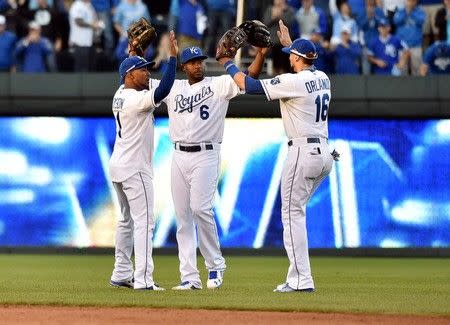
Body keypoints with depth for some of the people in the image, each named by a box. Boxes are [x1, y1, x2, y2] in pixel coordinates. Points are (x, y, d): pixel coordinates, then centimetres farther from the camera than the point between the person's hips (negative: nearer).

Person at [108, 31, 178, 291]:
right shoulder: (136, 99, -19)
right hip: (135, 168, -10)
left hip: (118, 166, 10)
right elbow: (163, 91, -34)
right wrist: (173, 57, -31)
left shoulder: (120, 94, 7)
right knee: (144, 221, -11)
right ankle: (143, 279, -18)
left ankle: (122, 274, 21)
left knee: (127, 220, 19)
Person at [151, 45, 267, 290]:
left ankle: (215, 264, 0)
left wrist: (261, 52, -25)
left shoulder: (219, 85, 2)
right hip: (179, 157, 5)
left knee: (200, 208, -18)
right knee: (182, 216, 2)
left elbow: (250, 75, -10)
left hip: (206, 155, -5)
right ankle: (189, 277, 4)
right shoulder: (173, 88, 14)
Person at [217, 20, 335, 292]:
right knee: (295, 211, 16)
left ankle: (302, 280, -9)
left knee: (293, 214, -5)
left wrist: (228, 64, 4)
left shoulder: (293, 82, -14)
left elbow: (248, 84, -11)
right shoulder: (322, 78, 10)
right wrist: (288, 42, 45)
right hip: (325, 154, 9)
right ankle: (298, 277, 13)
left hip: (303, 152, -9)